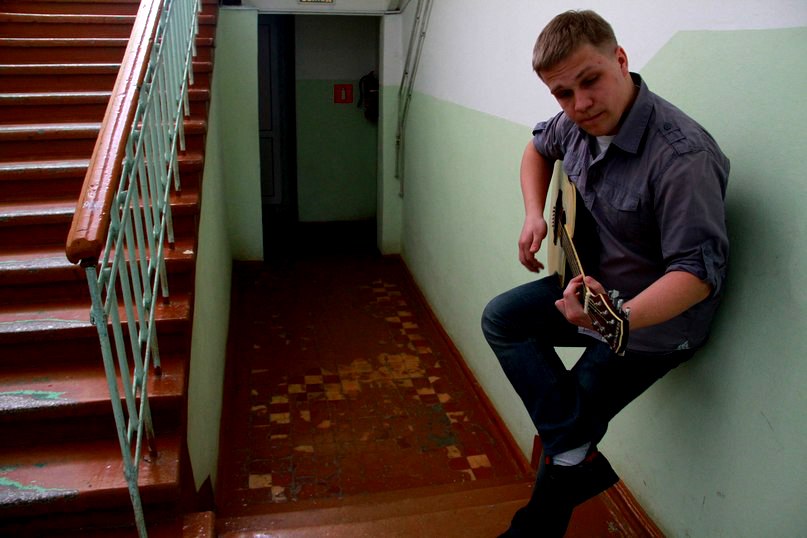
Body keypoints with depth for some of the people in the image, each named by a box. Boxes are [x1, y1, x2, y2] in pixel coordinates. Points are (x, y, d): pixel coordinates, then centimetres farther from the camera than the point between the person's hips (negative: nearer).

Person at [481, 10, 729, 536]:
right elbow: (539, 148, 15)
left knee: (573, 418, 1)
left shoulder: (683, 156, -31)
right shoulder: (579, 122, -8)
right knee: (502, 319, 0)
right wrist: (535, 215, -1)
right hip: (596, 280, 8)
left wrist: (619, 317, -48)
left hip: (657, 316, -8)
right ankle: (579, 459, -5)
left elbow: (699, 270, -32)